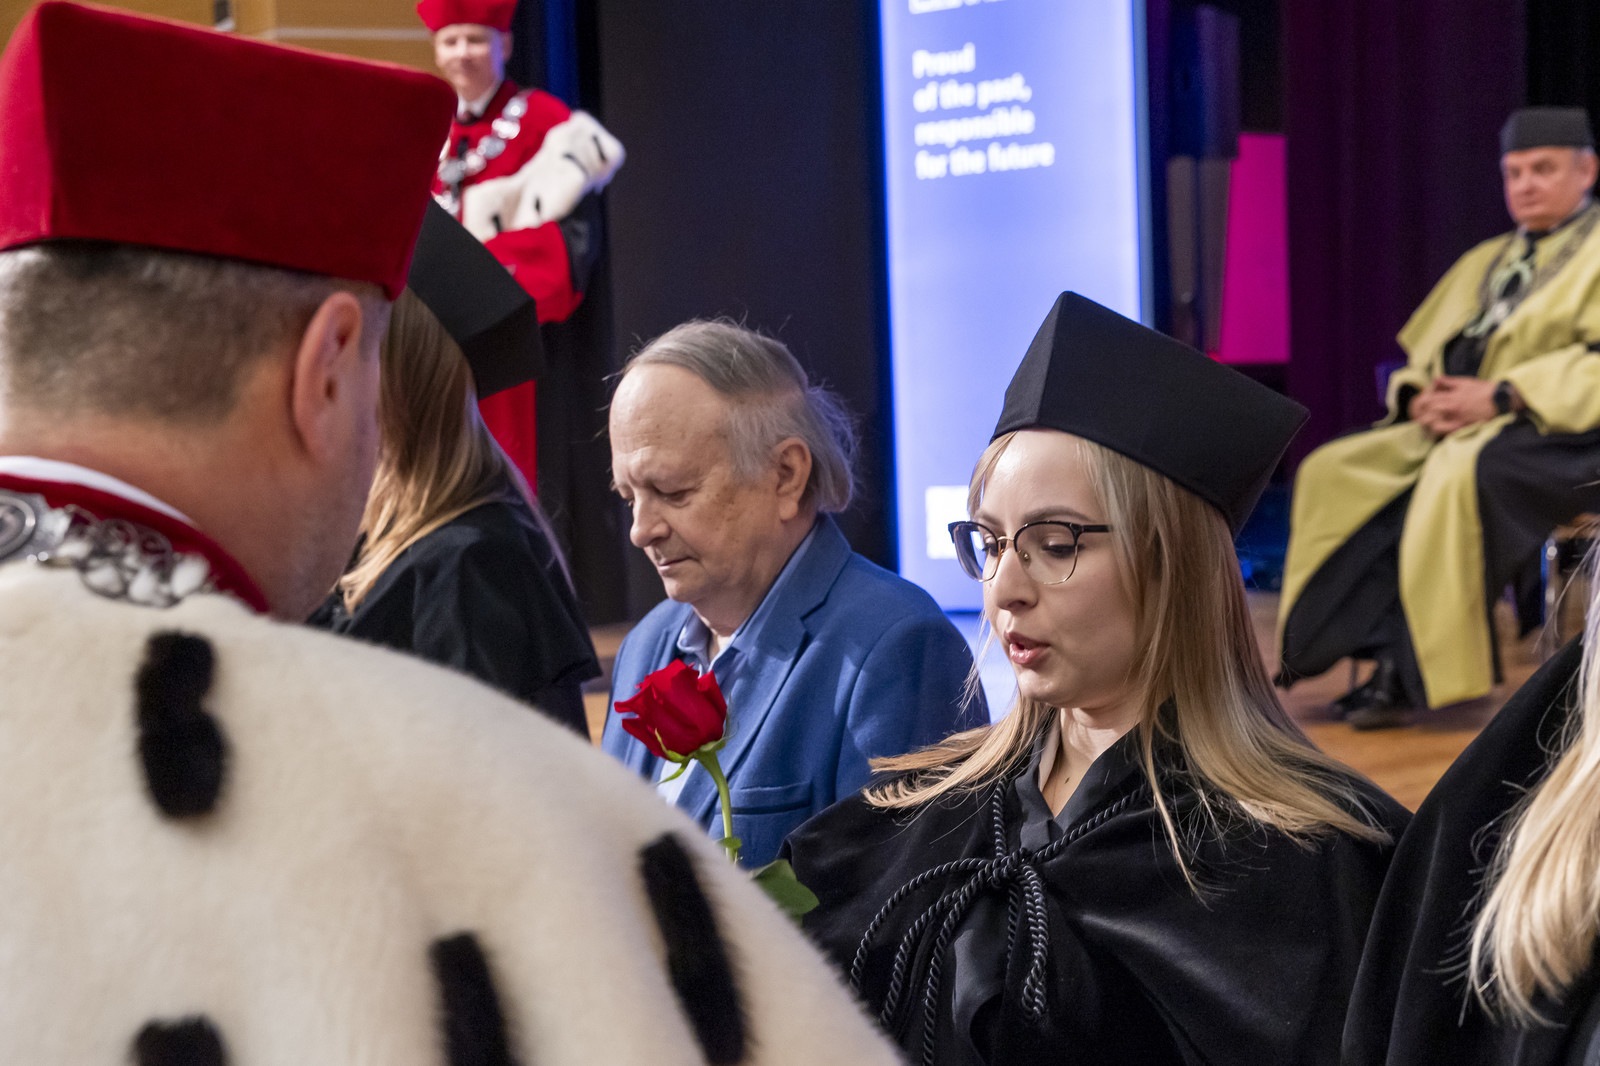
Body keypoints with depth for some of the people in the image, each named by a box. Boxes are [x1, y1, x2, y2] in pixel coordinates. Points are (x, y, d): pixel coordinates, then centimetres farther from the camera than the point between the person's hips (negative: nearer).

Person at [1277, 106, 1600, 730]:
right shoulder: (1484, 262, 25)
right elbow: (1421, 355, 23)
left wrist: (1502, 396, -22)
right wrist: (1419, 395, -1)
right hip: (1456, 423, 8)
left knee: (1457, 475, -37)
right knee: (1334, 473, -14)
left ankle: (1411, 671, -30)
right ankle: (1386, 652, -23)